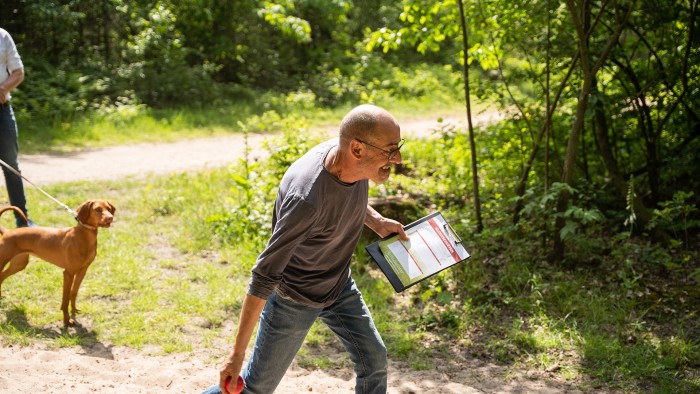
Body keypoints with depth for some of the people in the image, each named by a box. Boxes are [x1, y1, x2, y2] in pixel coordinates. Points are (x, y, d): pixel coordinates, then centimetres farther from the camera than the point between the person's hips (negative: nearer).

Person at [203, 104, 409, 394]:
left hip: (339, 284, 7)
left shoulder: (351, 160, -17)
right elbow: (264, 276, -34)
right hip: (294, 297, -7)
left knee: (374, 361, 10)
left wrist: (376, 221, -2)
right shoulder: (307, 199, -40)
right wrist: (238, 352, -30)